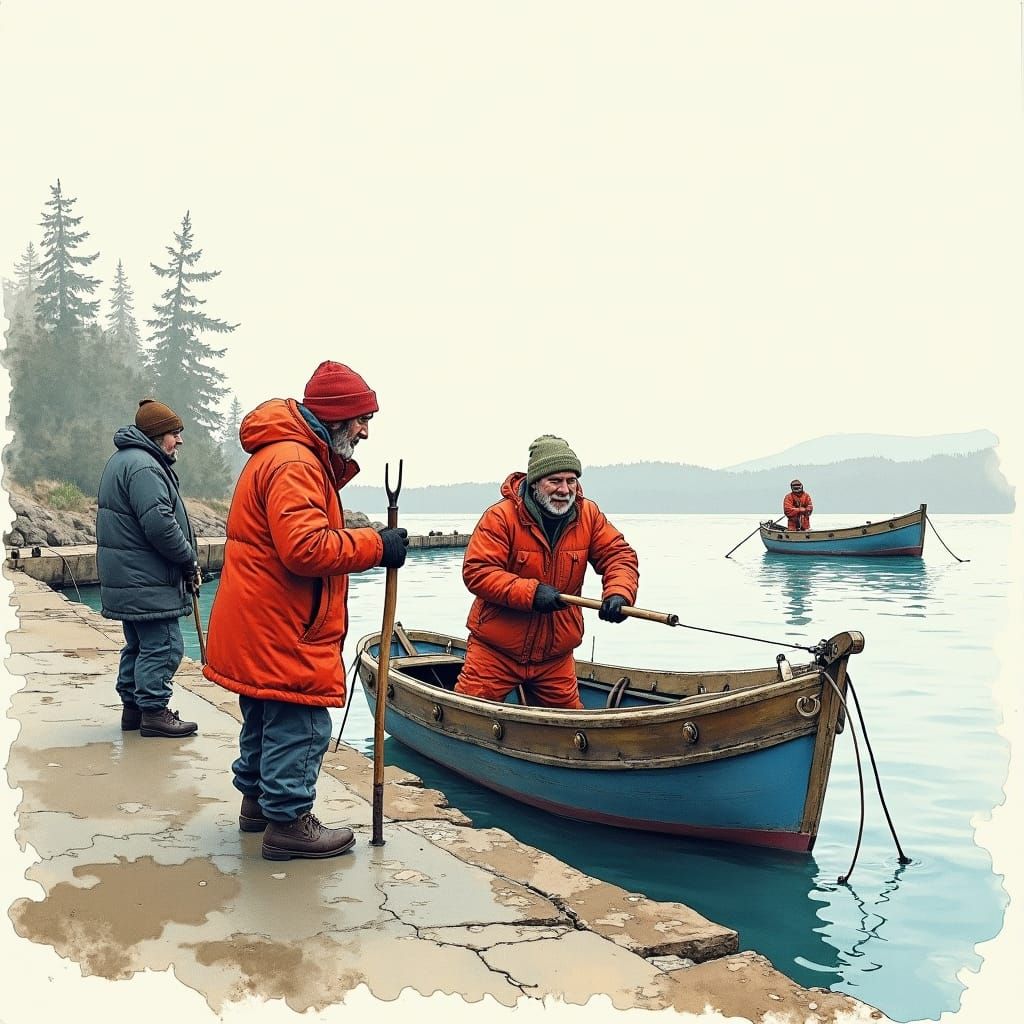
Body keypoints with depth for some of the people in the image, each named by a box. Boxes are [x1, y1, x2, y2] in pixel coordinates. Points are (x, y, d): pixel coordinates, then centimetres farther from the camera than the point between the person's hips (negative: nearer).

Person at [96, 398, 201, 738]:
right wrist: (189, 560, -12)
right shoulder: (143, 466, -18)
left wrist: (184, 561, 19)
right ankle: (153, 711, -1)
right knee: (163, 645, -5)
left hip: (127, 579, 11)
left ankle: (132, 706, 24)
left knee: (138, 644, 17)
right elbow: (160, 524, -25)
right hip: (147, 582, -11)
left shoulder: (122, 461, 19)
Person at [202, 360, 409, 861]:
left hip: (258, 630, 11)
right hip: (279, 632, -11)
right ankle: (288, 821, 9)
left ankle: (257, 800, 38)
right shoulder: (293, 463, -21)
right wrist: (376, 546, -22)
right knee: (299, 726, -1)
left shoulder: (289, 456, 17)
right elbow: (306, 548, -29)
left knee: (266, 719, 23)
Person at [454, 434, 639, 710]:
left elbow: (619, 555, -3)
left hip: (555, 656, 4)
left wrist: (618, 593, -25)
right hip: (494, 652, -3)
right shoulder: (500, 517, -14)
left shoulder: (588, 516, -1)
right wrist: (530, 592, -30)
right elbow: (476, 571, -19)